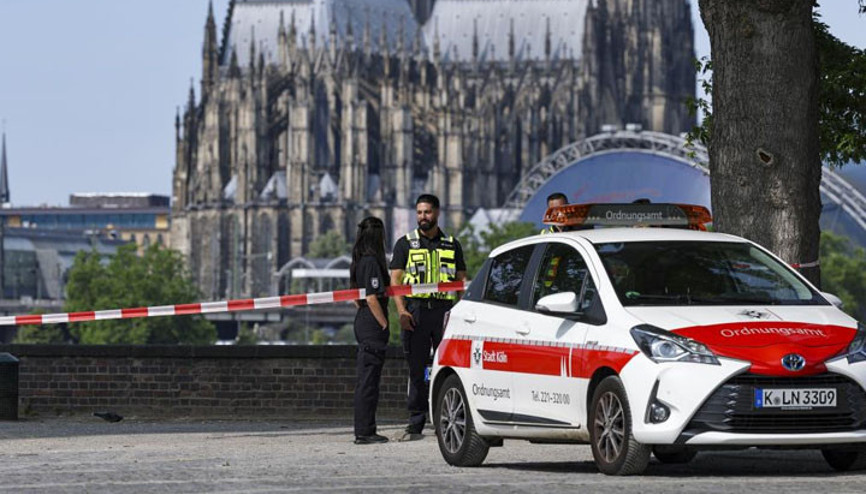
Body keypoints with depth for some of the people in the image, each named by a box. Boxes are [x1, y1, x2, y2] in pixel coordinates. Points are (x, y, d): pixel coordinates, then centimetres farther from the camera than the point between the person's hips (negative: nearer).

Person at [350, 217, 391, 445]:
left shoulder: (359, 262, 14)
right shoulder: (371, 262, -15)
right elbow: (372, 298, -20)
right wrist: (384, 324, -13)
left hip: (362, 322, 10)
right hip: (372, 325, -10)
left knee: (366, 380, 12)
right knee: (368, 380, -7)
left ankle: (364, 431, 15)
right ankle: (365, 432, -7)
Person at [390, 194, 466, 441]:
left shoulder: (452, 245, 14)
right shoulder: (405, 244, 10)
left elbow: (462, 281, 15)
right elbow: (395, 279, 3)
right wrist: (401, 310, -10)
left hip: (445, 310, 1)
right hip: (416, 310, -1)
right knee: (417, 370, 1)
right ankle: (415, 425, 3)